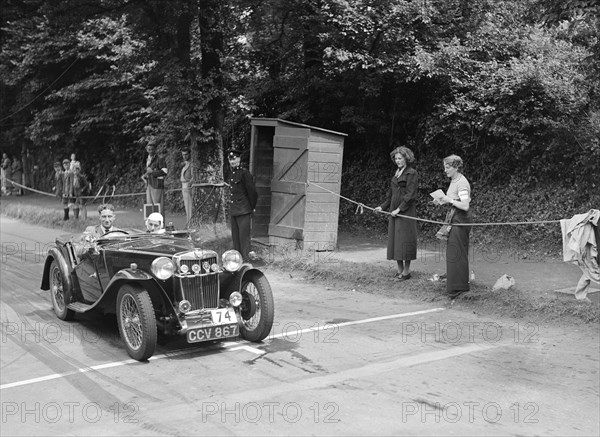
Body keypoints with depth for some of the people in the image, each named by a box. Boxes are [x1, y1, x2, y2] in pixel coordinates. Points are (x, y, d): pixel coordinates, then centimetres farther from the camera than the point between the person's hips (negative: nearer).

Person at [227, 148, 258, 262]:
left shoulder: (244, 173, -12)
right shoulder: (232, 174, 13)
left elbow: (252, 191, -10)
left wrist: (252, 207, -4)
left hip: (243, 210, -8)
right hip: (233, 210, 8)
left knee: (244, 235, -5)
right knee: (235, 236, 13)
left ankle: (245, 258, 1)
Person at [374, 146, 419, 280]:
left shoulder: (412, 173, -7)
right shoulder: (396, 174, 17)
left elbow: (410, 195, -14)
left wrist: (399, 209, -18)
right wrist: (382, 207, 12)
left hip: (407, 211, -8)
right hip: (394, 211, 8)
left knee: (404, 239, -6)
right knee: (394, 239, 7)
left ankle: (406, 271, 1)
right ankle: (400, 269, 14)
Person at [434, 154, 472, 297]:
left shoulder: (462, 183, -18)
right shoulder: (454, 181, 11)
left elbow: (465, 206, -25)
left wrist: (449, 200, -20)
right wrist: (443, 201, 6)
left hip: (460, 219, -10)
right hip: (454, 217, 10)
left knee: (456, 252, -6)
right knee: (453, 251, 14)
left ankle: (458, 286, 0)